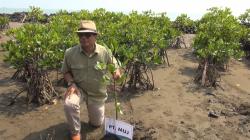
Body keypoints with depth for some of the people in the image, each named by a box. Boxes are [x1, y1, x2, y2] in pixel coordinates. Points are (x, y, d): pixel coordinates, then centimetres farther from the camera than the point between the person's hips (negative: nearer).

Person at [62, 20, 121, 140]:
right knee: (69, 104, -36)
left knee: (97, 124, 15)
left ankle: (93, 110, 52)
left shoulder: (105, 52, -17)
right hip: (78, 88, -1)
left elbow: (115, 67, -4)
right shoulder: (70, 53, -17)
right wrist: (71, 83, -21)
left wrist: (116, 72, -28)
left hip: (98, 93, 1)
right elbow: (66, 71, -2)